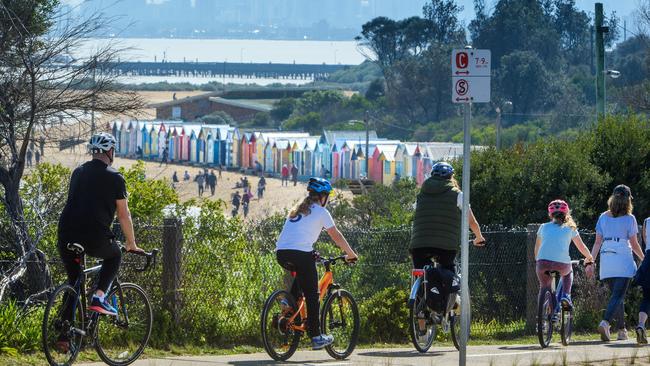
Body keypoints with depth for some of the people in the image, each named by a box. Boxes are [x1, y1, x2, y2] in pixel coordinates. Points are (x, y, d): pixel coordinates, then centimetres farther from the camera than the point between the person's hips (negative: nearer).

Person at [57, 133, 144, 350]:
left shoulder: (78, 173, 19)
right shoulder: (114, 178, 3)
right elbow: (123, 215, 7)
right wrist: (132, 245, 19)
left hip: (66, 235, 4)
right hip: (95, 238, -4)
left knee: (73, 283, 20)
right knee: (114, 256, 28)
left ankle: (65, 334, 12)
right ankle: (98, 297, 7)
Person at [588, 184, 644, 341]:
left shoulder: (603, 217, 7)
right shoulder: (629, 218, -3)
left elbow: (597, 242, 5)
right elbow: (634, 244, 1)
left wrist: (591, 263, 6)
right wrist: (644, 259, 16)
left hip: (606, 262, 4)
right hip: (623, 261, -4)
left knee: (617, 295, 15)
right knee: (618, 295, -8)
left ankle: (622, 330, 17)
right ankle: (605, 322, -29)